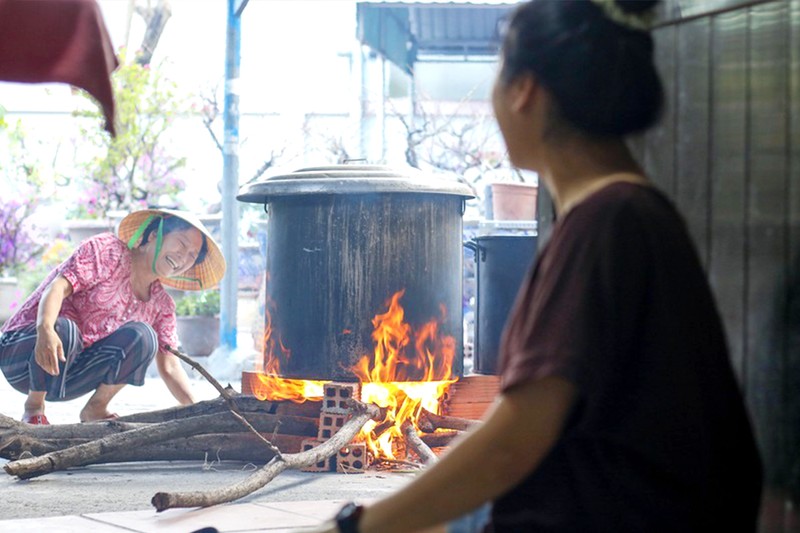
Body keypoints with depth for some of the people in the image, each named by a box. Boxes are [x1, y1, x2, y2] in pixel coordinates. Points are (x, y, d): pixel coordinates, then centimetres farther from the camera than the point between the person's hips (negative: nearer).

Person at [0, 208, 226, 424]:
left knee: (142, 337, -15)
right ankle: (34, 408, -15)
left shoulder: (161, 305, 7)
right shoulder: (108, 251, -12)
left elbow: (169, 366, 5)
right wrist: (45, 330, -46)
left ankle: (95, 410, -5)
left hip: (67, 376, 5)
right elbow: (58, 286, -25)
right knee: (63, 329, -38)